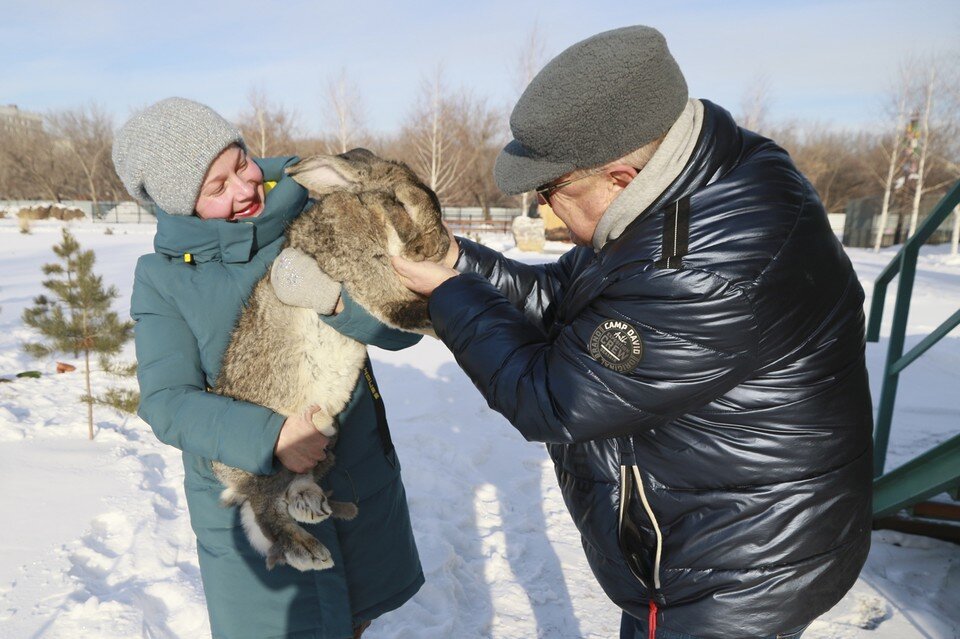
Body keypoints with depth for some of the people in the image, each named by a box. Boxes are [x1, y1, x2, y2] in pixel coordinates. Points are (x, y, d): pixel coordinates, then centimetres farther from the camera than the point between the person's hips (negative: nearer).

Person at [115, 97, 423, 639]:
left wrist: (339, 300, -31)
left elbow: (404, 328, -11)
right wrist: (267, 435, -29)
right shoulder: (163, 277, -8)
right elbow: (167, 402, -14)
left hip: (362, 479, 2)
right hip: (250, 497, -2)